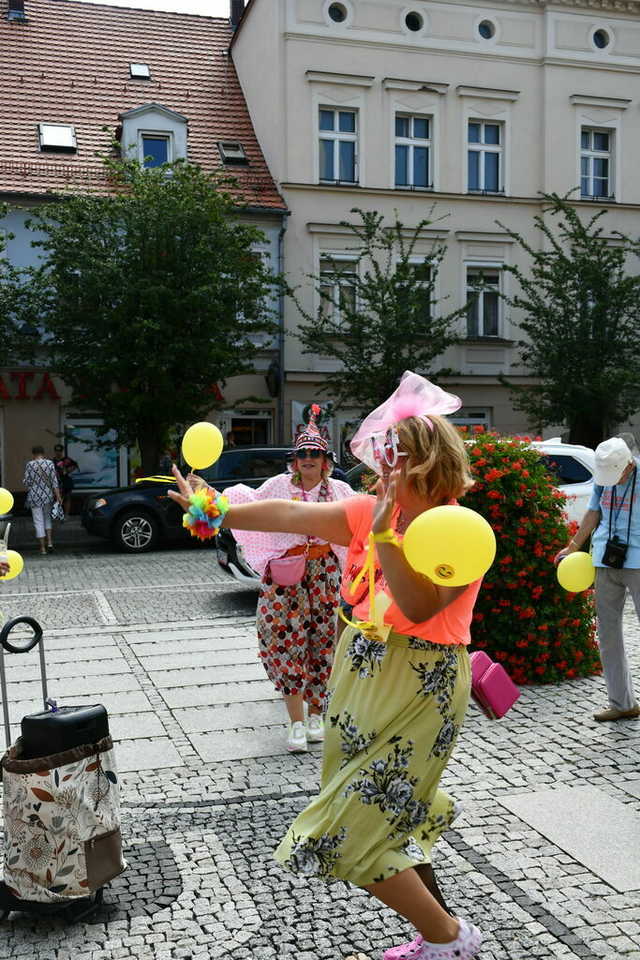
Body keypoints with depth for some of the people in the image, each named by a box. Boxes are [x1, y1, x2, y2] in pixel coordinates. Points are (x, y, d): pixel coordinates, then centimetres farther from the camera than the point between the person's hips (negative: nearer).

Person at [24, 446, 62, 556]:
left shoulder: (30, 465, -7)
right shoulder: (50, 464, -3)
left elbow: (26, 482, -6)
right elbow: (54, 482, -6)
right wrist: (58, 496, -6)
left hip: (34, 497, -2)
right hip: (48, 495, 2)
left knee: (38, 522, 3)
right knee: (47, 518, 23)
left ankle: (42, 548, 4)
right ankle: (49, 542, 9)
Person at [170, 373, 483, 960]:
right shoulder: (378, 511, 2)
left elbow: (419, 607, -28)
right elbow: (290, 515, 7)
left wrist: (385, 535, -32)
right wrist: (215, 513, 11)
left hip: (418, 689, -8)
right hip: (364, 675, 8)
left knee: (354, 834, -4)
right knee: (389, 815, 18)